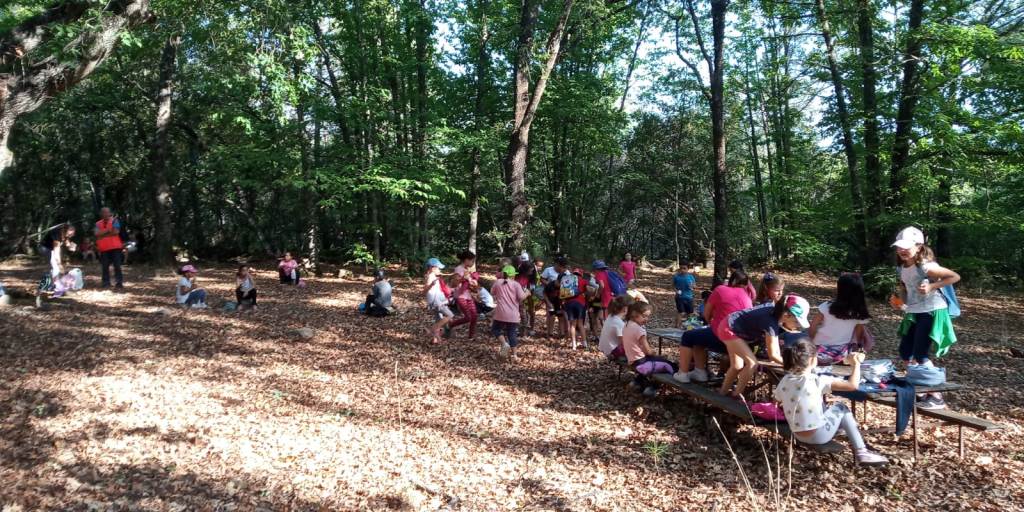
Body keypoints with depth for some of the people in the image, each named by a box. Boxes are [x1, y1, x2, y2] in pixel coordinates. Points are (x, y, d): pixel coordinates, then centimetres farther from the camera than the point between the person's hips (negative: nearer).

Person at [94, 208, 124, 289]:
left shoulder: (114, 221, 3)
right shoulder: (98, 223, 10)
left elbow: (116, 232, -10)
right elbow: (96, 234, -4)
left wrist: (103, 234, -8)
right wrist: (108, 230, -12)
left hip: (115, 247, -3)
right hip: (104, 248, 3)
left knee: (117, 266, -3)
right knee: (105, 266, 5)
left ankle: (119, 282, 0)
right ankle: (106, 282, 13)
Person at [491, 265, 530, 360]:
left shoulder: (498, 282, 2)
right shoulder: (516, 284, -3)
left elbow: (492, 293, 15)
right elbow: (521, 297, -9)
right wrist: (527, 293, 11)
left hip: (501, 313, -1)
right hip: (513, 315, 1)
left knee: (495, 329, 16)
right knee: (512, 333, 11)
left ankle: (504, 344, -8)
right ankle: (513, 354, 13)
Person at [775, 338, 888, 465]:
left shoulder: (784, 382, -4)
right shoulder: (817, 381, -19)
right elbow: (853, 385, -20)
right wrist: (856, 363, -5)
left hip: (798, 436, 5)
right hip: (818, 436, -5)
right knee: (841, 408, 19)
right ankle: (861, 452, 20)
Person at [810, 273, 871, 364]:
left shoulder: (827, 306, -12)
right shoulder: (860, 314, -9)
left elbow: (812, 327, -6)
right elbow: (858, 336, 0)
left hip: (819, 351, 0)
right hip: (841, 355, 0)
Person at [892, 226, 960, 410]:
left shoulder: (926, 266, -19)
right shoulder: (902, 267, 5)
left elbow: (955, 277, -16)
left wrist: (932, 286, -23)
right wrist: (903, 300, 3)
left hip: (931, 312, -8)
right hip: (914, 313, 8)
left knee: (920, 355, -9)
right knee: (905, 353, 8)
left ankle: (936, 397, 2)